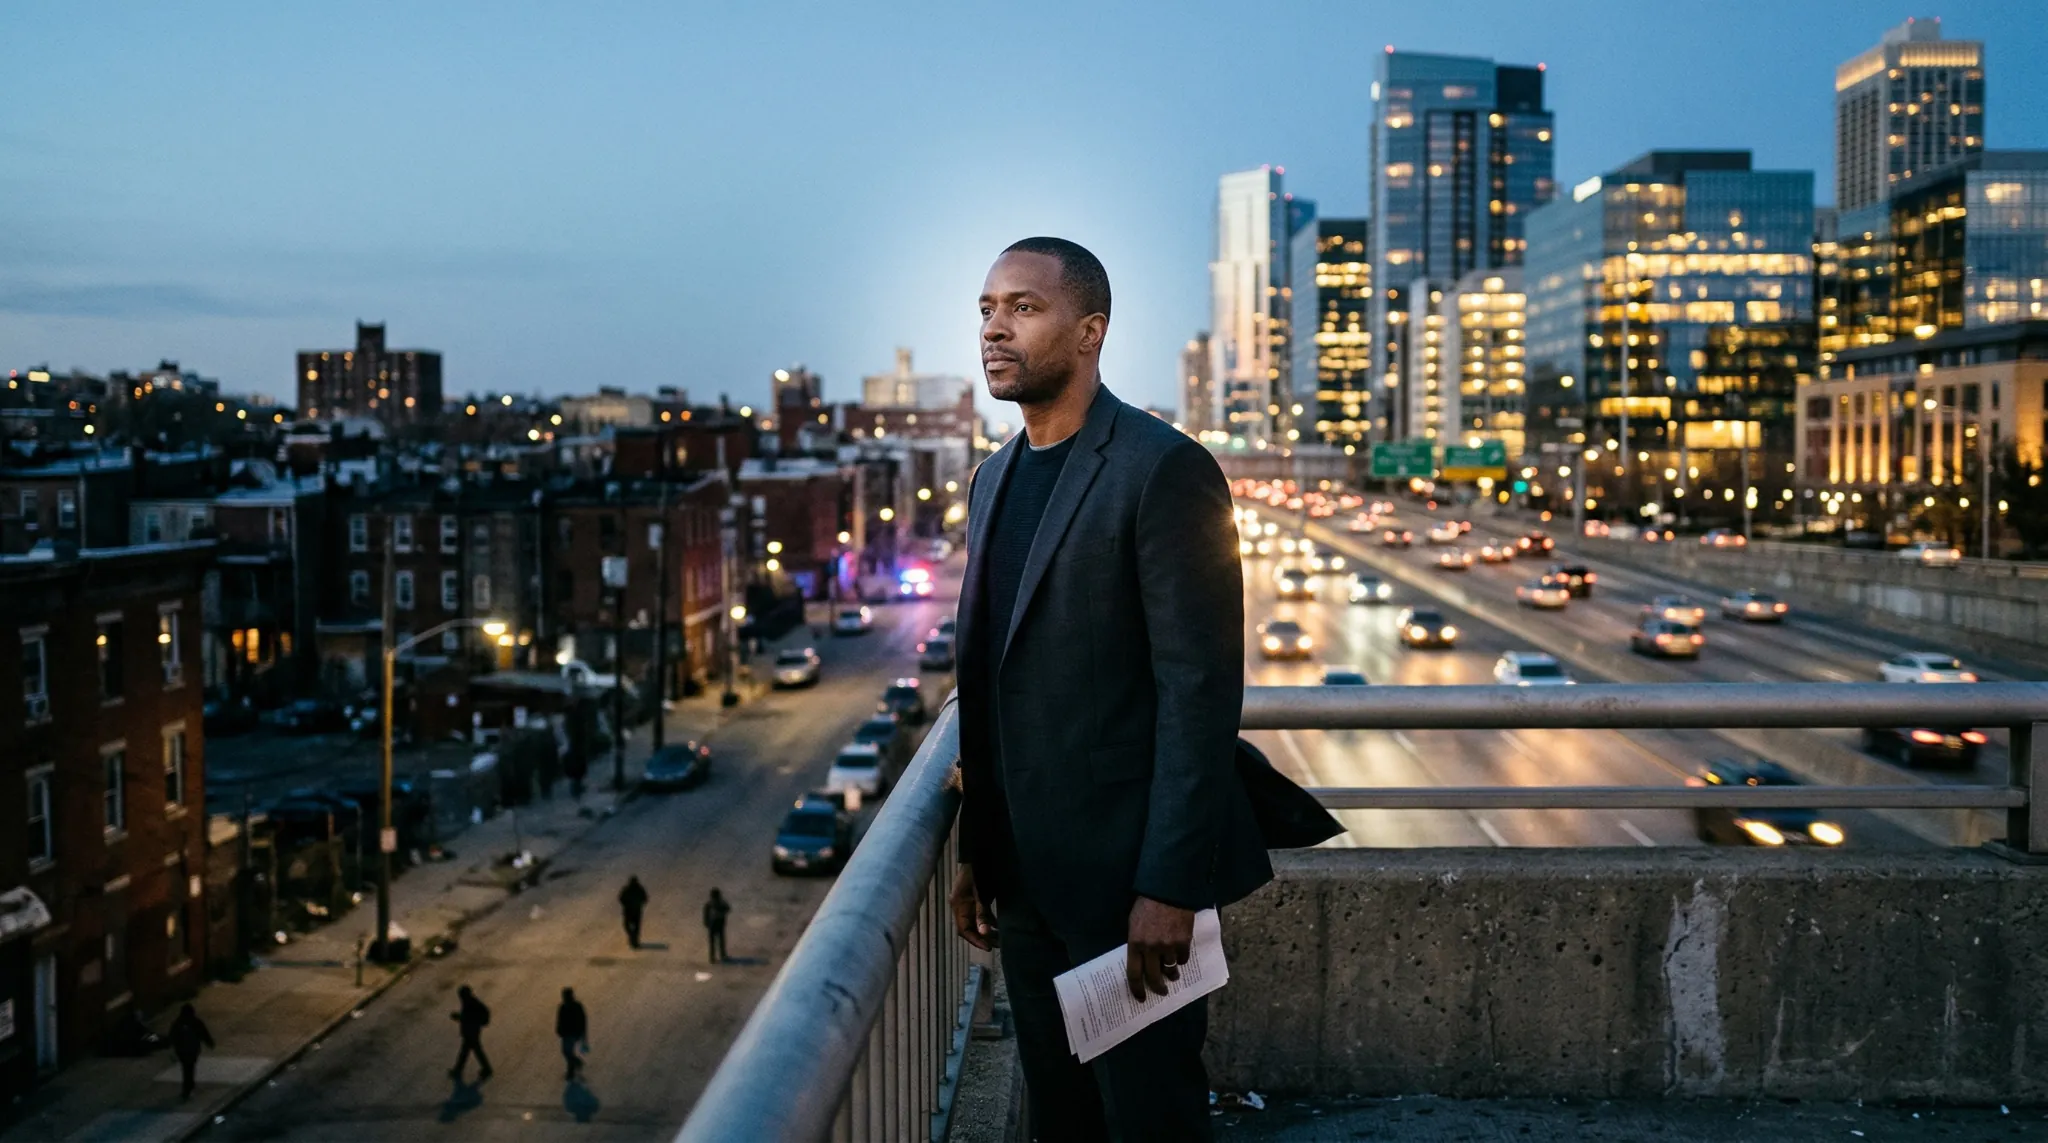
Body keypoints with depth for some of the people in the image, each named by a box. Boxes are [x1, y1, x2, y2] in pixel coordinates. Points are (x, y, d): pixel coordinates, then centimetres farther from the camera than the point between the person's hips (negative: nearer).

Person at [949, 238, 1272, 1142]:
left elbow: (1201, 688, -17)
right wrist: (977, 852, 13)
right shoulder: (995, 478, 11)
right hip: (1027, 877, 7)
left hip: (1128, 874, -7)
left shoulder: (1164, 470, -13)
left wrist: (1168, 887, -20)